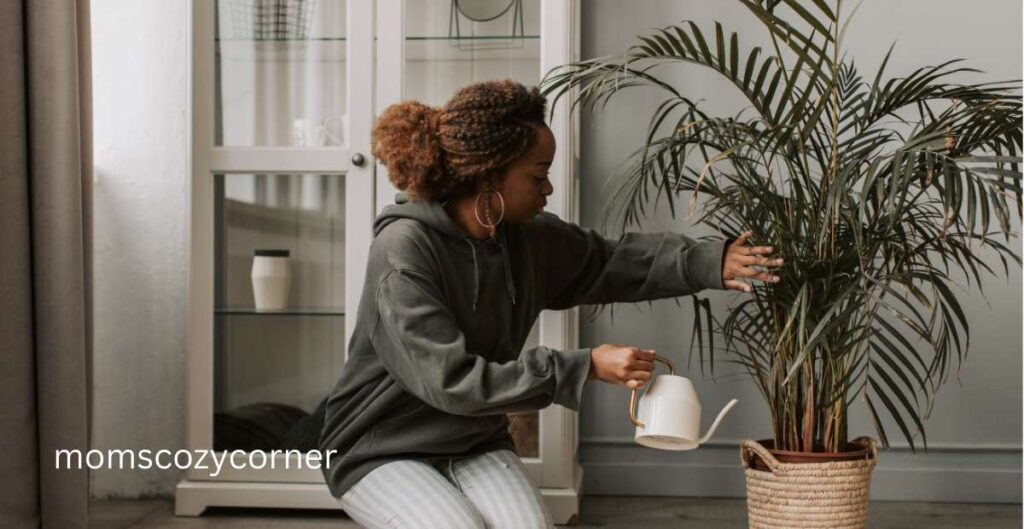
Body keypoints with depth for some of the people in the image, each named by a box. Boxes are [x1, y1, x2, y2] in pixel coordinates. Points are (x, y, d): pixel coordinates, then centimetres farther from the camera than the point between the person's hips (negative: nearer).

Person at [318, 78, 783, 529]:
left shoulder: (526, 238, -4)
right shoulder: (403, 251, -24)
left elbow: (609, 259, 11)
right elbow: (449, 380, -28)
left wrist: (709, 262, -5)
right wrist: (586, 367, -28)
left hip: (474, 445, 5)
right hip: (381, 454, -5)